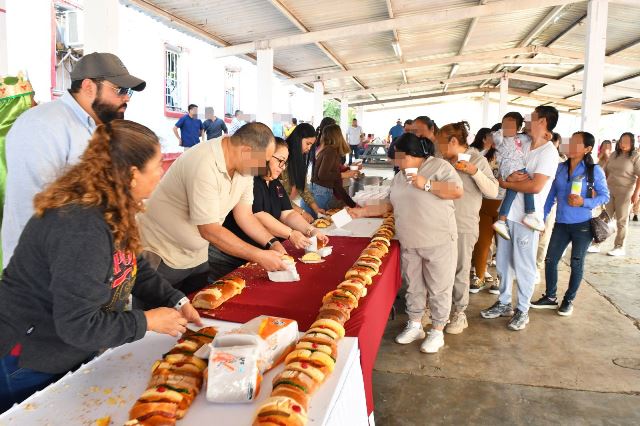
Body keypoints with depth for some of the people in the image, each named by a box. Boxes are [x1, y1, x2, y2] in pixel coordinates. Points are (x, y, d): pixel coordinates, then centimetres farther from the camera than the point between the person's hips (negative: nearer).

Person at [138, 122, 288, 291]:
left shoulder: (244, 167, -6)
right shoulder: (204, 165, -31)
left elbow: (245, 215, 1)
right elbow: (210, 231, -29)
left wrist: (272, 244, -12)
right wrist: (259, 256, -25)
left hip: (198, 255, 8)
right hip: (163, 257, -7)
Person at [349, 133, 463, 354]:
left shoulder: (439, 166, -8)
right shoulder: (400, 177, 12)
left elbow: (457, 191, -18)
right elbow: (392, 205, 17)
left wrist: (426, 185, -20)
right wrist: (363, 211, 11)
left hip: (438, 242, -6)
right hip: (409, 244, 6)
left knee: (439, 288, 5)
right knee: (413, 285, 16)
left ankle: (437, 332, 19)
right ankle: (415, 325, 32)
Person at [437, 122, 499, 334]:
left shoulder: (477, 159, -3)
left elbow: (493, 191, -10)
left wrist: (474, 171, -19)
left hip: (464, 225, -4)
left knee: (460, 270, 5)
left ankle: (459, 313, 20)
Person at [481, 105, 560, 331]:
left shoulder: (548, 152, -11)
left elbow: (535, 186, -22)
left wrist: (506, 183, -11)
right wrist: (510, 177, -13)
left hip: (527, 218, -7)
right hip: (508, 213, 7)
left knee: (523, 266, 4)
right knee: (503, 262, 14)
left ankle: (523, 310, 19)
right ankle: (504, 303, 28)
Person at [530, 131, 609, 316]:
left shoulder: (595, 170, -8)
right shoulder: (560, 168, 2)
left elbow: (605, 196, -5)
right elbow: (552, 195, 7)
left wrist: (584, 202, -21)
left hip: (582, 224, -4)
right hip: (561, 223, 4)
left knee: (576, 264, 9)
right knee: (550, 260, 6)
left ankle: (569, 300, 25)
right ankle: (550, 297, 22)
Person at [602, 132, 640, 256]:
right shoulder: (614, 155, 10)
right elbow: (605, 172, 16)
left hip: (625, 193, -4)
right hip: (609, 191, 5)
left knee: (621, 221, 3)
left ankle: (620, 247, 11)